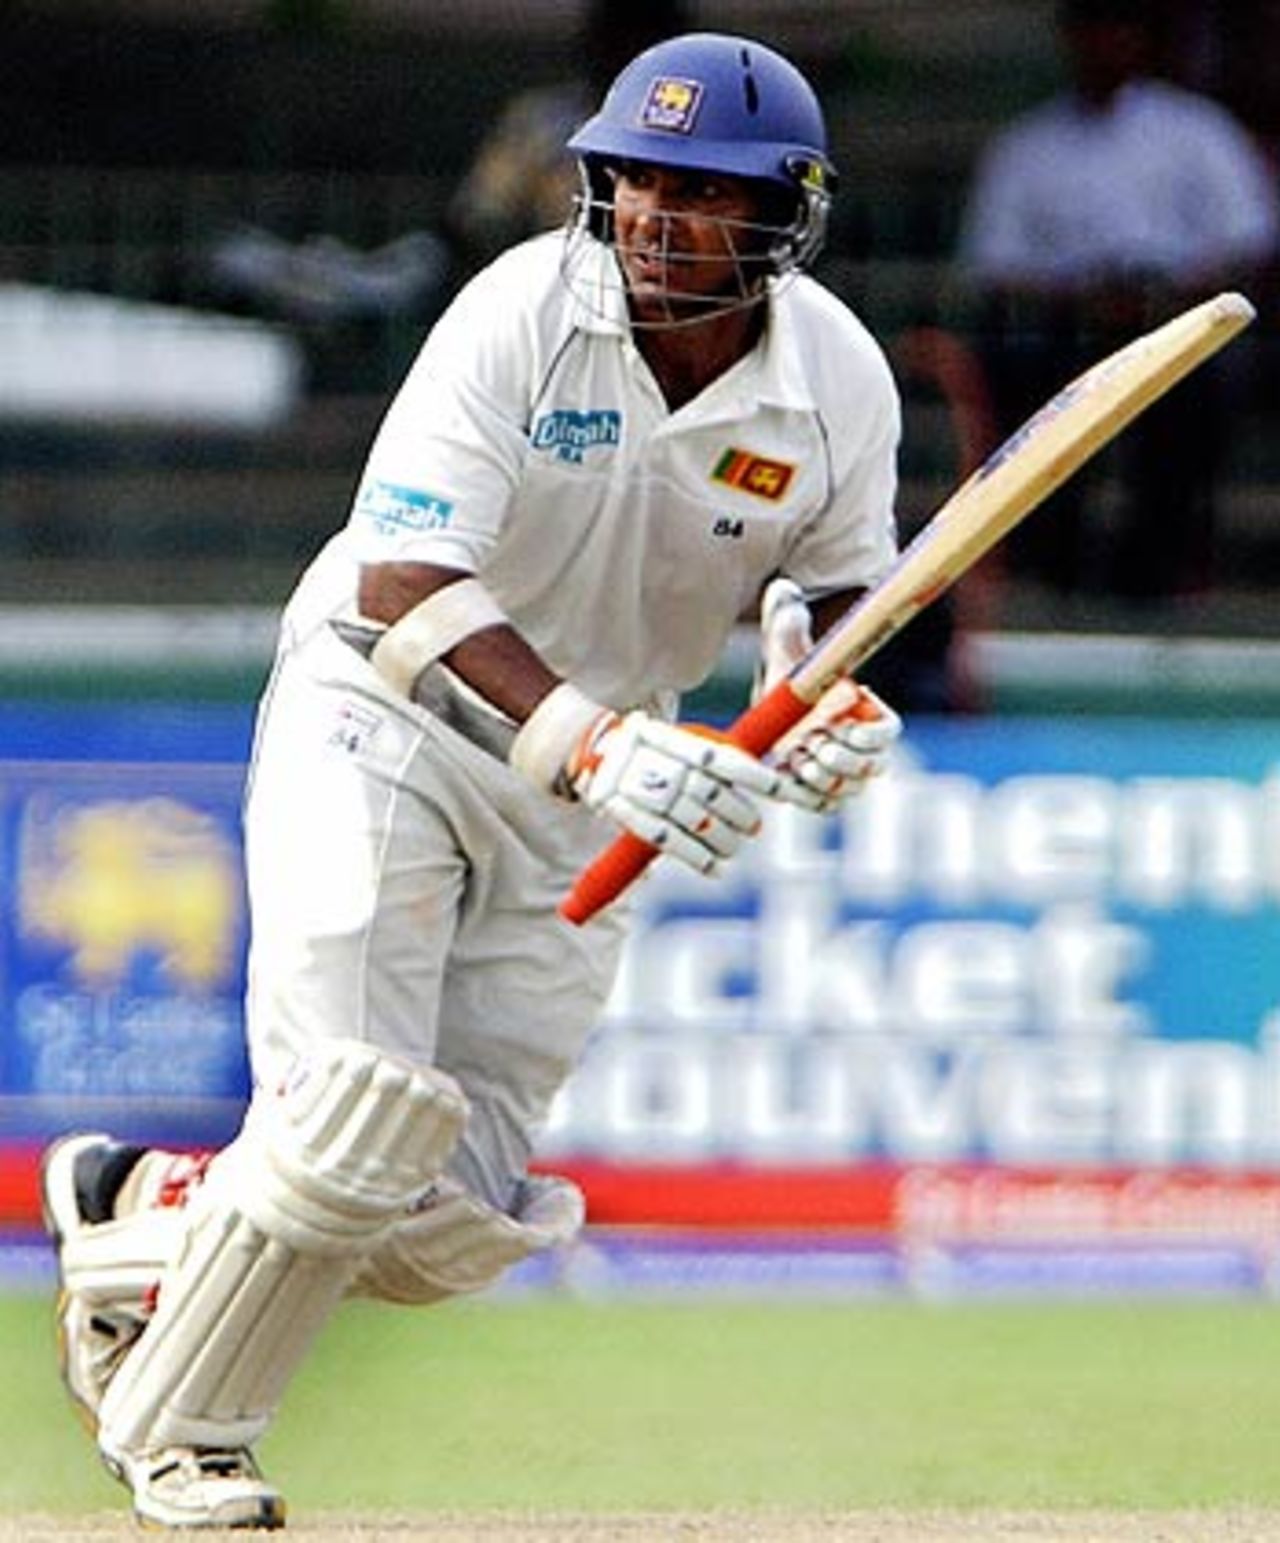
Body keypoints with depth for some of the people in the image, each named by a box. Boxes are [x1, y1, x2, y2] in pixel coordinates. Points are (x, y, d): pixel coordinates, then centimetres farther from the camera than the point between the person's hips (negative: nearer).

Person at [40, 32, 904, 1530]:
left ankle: (133, 1211, 26)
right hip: (382, 715, -4)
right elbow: (407, 582, -29)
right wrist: (587, 737, -44)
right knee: (360, 1117, -20)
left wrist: (833, 714, -21)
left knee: (454, 1223, -1)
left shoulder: (839, 383, -10)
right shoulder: (524, 313, -22)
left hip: (582, 784, 4)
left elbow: (836, 592, 4)